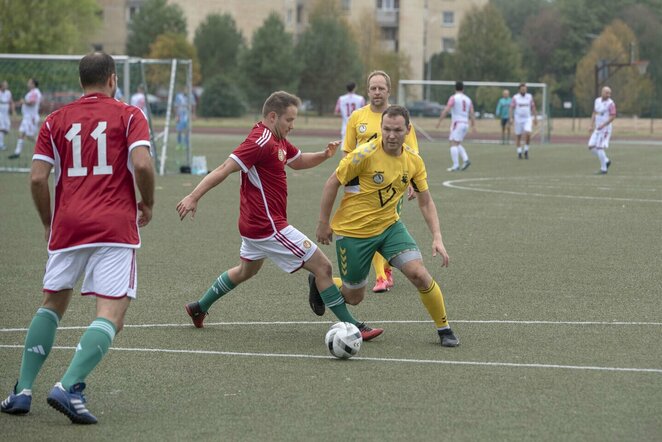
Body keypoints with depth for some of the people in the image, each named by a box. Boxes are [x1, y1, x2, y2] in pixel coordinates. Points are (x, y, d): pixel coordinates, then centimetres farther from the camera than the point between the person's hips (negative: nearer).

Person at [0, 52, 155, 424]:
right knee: (112, 315, -5)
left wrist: (49, 223, 18)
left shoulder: (56, 121, 11)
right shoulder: (129, 116, 4)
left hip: (68, 225, 4)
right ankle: (69, 387, -24)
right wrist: (148, 204, 6)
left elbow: (38, 178, 4)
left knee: (53, 305, 19)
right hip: (115, 226, -4)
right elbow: (142, 164, -12)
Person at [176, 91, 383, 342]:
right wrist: (194, 197, -33)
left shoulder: (277, 140, 10)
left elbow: (298, 161, 26)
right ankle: (353, 328, -6)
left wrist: (324, 155, 6)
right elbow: (224, 170, -26)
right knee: (322, 267, -8)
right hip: (270, 226, -11)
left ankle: (199, 308, 41)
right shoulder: (261, 142, -21)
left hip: (255, 224, 11)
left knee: (246, 271, 32)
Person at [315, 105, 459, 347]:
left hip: (389, 225, 4)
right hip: (352, 230, -4)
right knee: (354, 297, 6)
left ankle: (444, 329, 3)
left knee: (419, 274, -15)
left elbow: (426, 203, 3)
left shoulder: (414, 161, -5)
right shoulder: (366, 154, -21)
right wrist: (323, 223, -8)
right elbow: (332, 182, -11)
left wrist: (437, 238, -8)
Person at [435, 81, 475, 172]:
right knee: (457, 144, 18)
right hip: (465, 123, 6)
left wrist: (439, 121, -10)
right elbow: (471, 113, 8)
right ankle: (466, 160, 1)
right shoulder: (468, 99, 11)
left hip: (457, 123, -6)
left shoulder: (453, 98, -5)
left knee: (454, 144, -7)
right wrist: (473, 125, 9)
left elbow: (446, 110, -13)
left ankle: (456, 165, -14)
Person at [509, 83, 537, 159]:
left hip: (527, 119, 1)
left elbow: (533, 108, 10)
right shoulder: (515, 98, -5)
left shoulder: (529, 97, 3)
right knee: (518, 136, 3)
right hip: (518, 119, -1)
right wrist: (511, 118, -18)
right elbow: (511, 108, -7)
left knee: (528, 133, -18)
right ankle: (519, 152, 16)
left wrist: (535, 118, 9)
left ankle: (526, 150, -2)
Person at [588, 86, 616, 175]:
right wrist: (591, 126, 10)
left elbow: (613, 116, -17)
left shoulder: (610, 103, -13)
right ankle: (606, 161, 19)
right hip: (597, 129, 7)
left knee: (600, 148, -9)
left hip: (605, 129, -7)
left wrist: (603, 125, -24)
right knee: (591, 147, 5)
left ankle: (603, 169, 2)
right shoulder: (597, 101, 9)